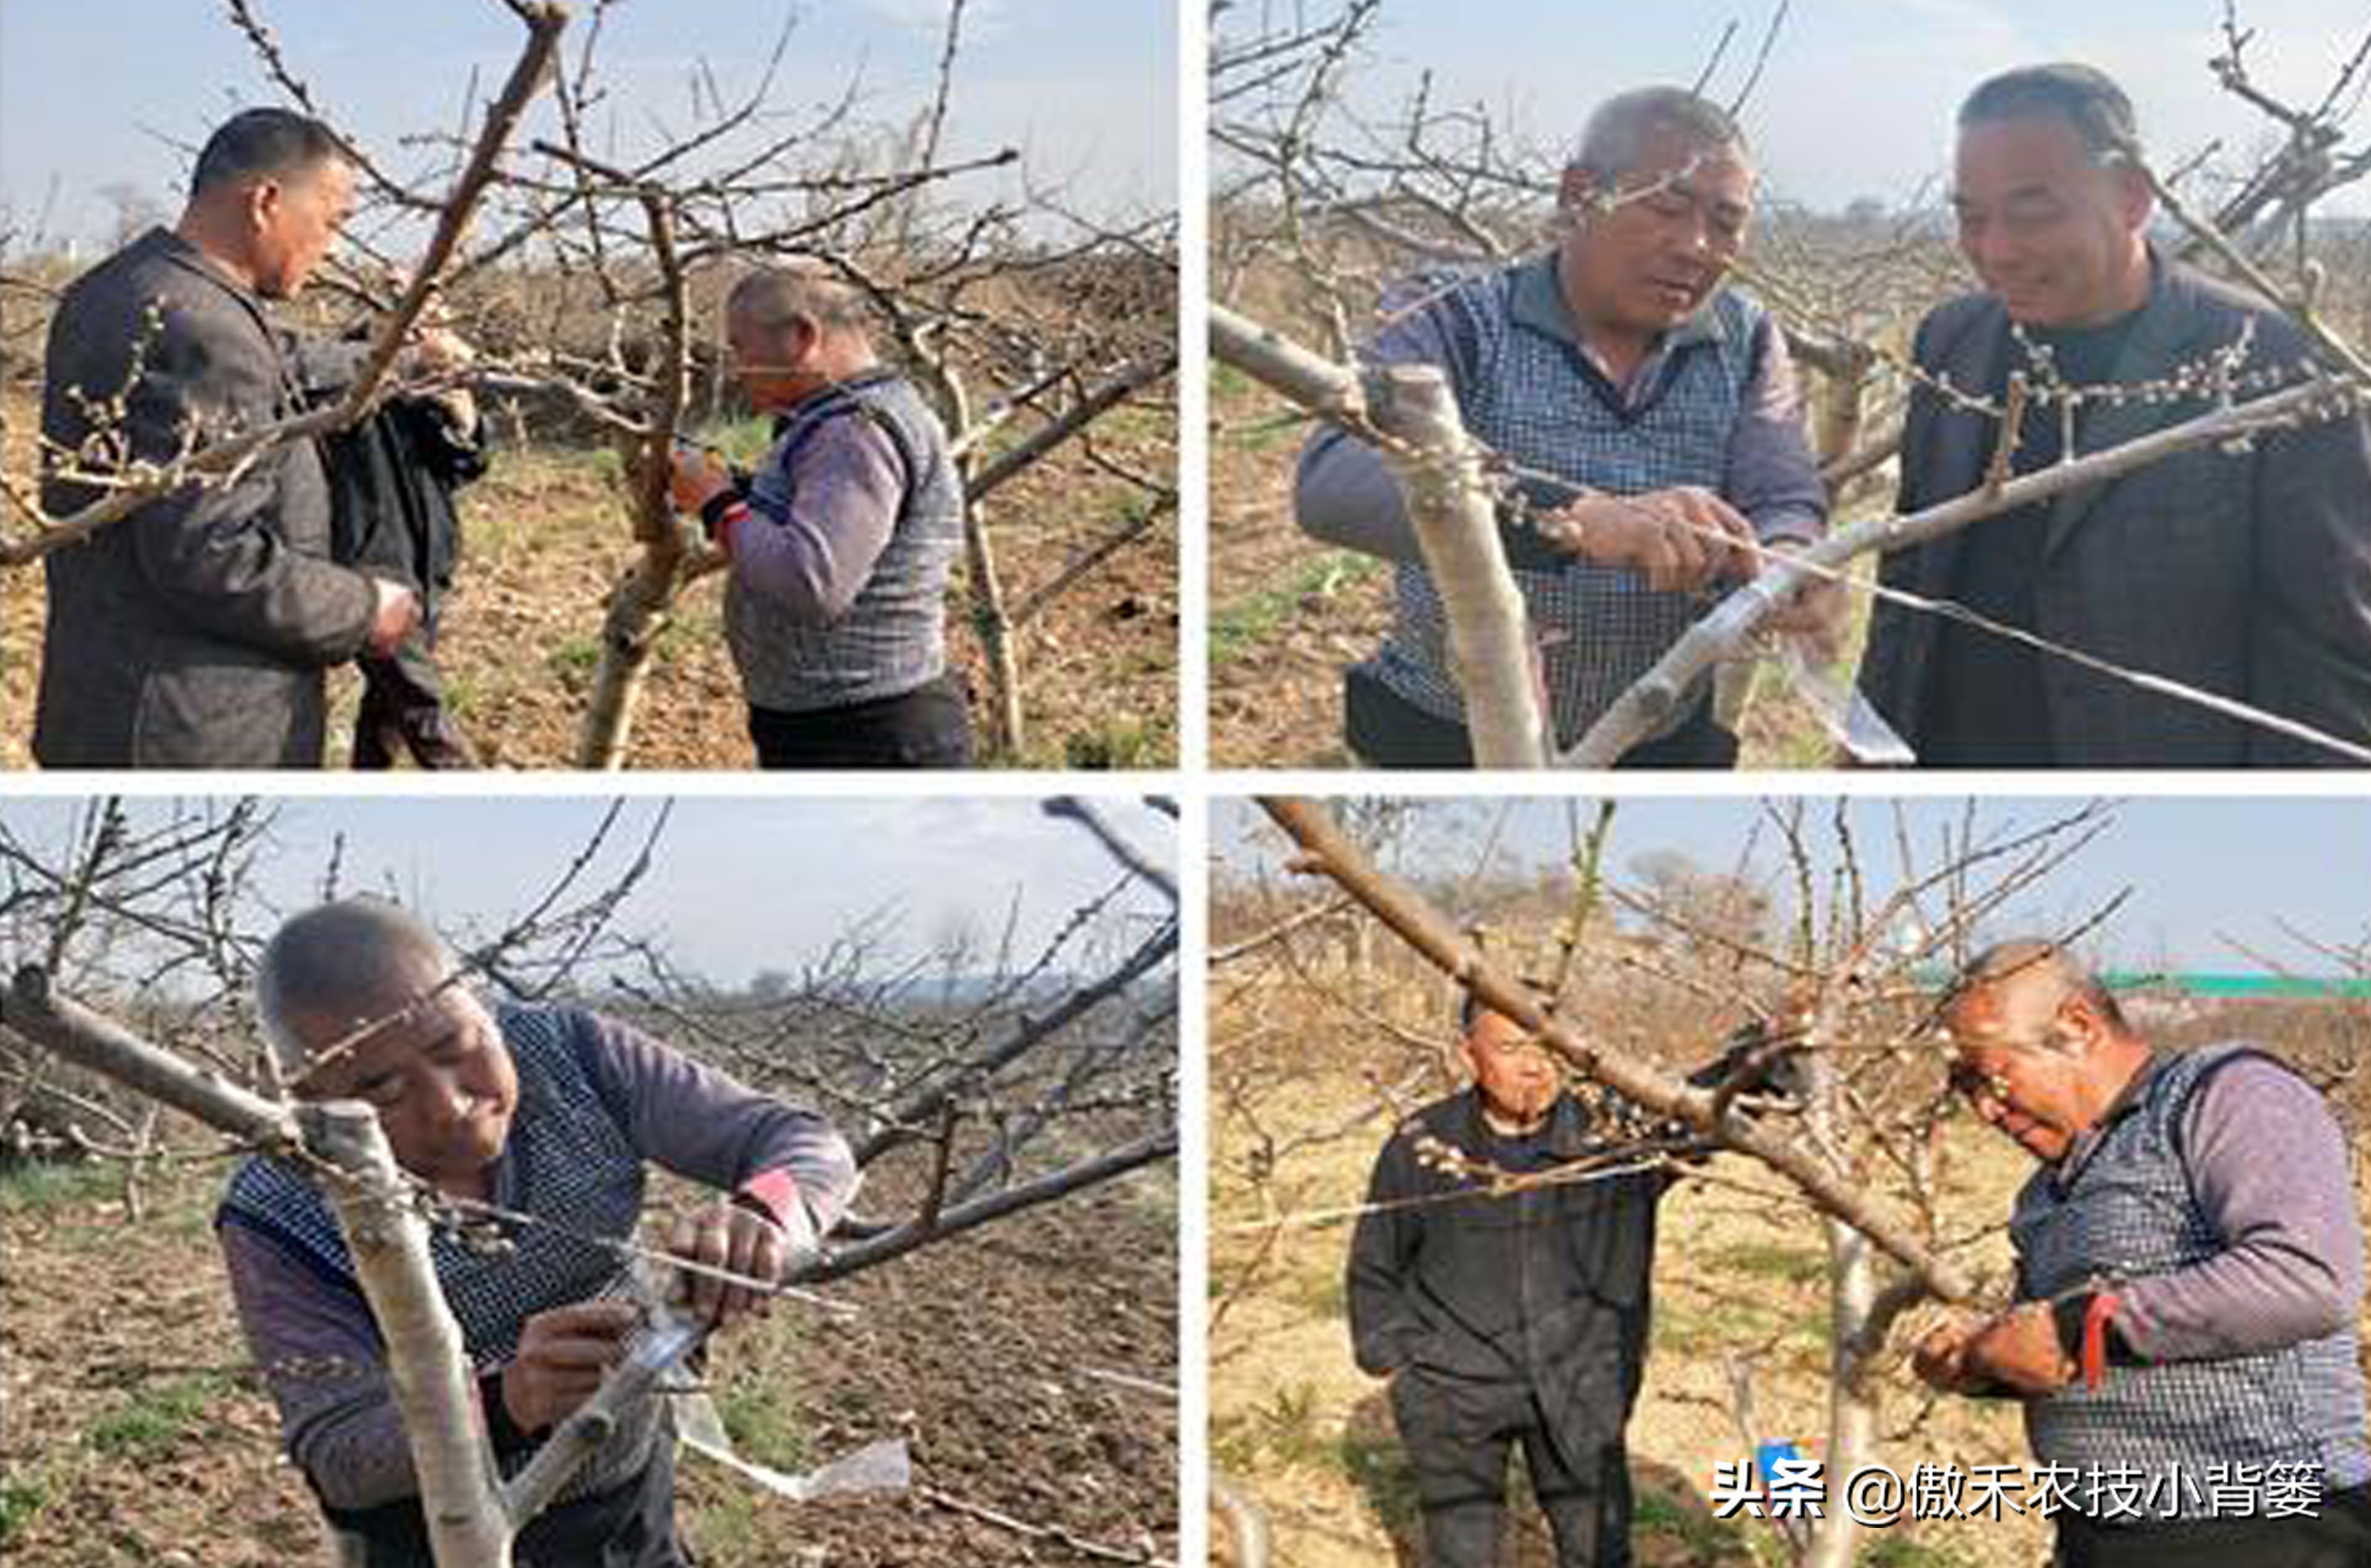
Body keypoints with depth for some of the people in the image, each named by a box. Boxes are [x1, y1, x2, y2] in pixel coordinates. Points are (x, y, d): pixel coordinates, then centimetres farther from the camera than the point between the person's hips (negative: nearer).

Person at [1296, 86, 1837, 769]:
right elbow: (1332, 482, -28)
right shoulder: (1455, 320, -11)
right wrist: (1575, 519, -42)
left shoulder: (1747, 342, 3)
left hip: (1673, 748, 4)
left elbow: (1787, 502, -8)